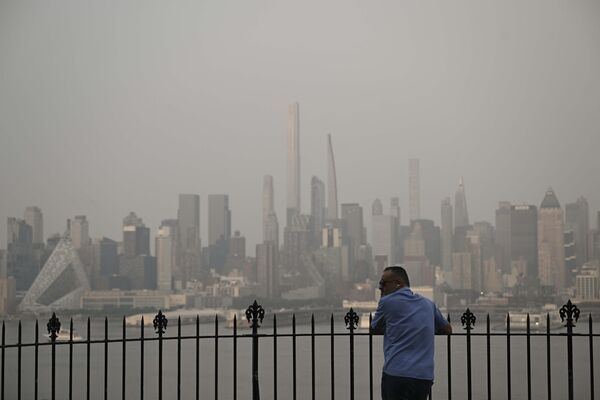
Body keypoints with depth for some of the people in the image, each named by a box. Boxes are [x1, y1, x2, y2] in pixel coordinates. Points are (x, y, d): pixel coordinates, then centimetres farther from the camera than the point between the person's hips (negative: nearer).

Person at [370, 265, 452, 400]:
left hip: (396, 373, -5)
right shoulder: (428, 304, 17)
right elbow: (447, 330, 28)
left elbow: (374, 330, 15)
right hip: (425, 376, 5)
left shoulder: (387, 301, 2)